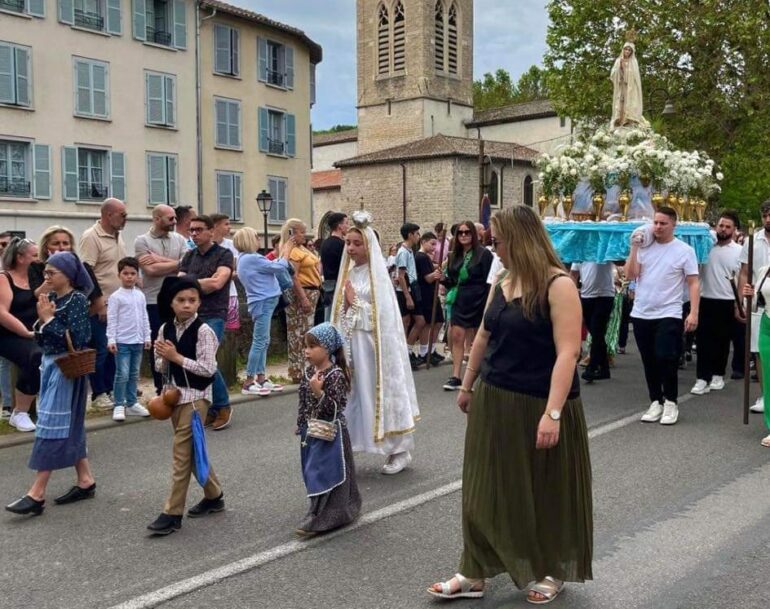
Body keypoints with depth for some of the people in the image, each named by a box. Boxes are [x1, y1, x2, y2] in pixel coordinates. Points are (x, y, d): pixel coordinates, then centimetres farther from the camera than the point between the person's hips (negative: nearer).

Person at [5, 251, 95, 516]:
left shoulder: (77, 299, -12)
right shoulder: (51, 298, 9)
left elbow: (76, 338, -21)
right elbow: (41, 339, 12)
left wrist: (48, 318, -16)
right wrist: (42, 319, -5)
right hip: (50, 364, 9)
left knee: (51, 426, -7)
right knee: (68, 426, 13)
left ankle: (37, 494, -4)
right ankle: (86, 481, 22)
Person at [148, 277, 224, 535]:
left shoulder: (203, 331, -13)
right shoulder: (166, 329, 5)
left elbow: (208, 369, -19)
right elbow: (161, 367, 11)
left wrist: (177, 357, -19)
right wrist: (164, 357, -12)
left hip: (196, 396, -7)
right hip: (175, 394, 7)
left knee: (182, 452, -7)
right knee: (192, 450, 16)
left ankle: (173, 513, -1)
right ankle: (214, 496, 33)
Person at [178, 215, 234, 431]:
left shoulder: (223, 255, 1)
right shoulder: (189, 256, 16)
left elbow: (217, 282, -12)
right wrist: (204, 284, -7)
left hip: (213, 316, -6)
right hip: (192, 316, 6)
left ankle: (222, 406, 0)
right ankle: (211, 409, 14)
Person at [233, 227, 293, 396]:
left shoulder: (246, 258, 14)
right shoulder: (252, 259, -17)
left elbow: (272, 266, 16)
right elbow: (280, 267, -14)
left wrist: (283, 251, 17)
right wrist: (287, 251, 0)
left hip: (263, 302, 11)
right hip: (263, 303, -11)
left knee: (263, 342, 13)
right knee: (259, 341, -8)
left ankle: (261, 378, 17)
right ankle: (249, 382, -7)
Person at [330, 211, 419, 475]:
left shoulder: (377, 275, -8)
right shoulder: (348, 273, 9)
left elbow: (384, 315, -14)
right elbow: (339, 312, 13)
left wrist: (356, 303, -11)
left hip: (372, 344, -6)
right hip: (349, 343, 6)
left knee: (379, 393, 1)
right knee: (351, 394, 8)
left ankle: (400, 451, 12)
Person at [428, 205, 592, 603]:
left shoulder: (558, 286, -15)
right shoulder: (502, 283, 6)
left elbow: (568, 352, -22)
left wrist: (552, 413, -28)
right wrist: (467, 386, 21)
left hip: (539, 405, -7)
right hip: (494, 401, 7)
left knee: (547, 493, 10)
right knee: (486, 488, 11)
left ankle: (553, 571, 30)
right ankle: (475, 574, 22)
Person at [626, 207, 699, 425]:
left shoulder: (684, 250, -2)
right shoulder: (644, 247, 6)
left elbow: (693, 283, -4)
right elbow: (631, 275, -2)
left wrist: (694, 313, -13)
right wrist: (634, 248, -8)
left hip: (669, 315, -4)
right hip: (641, 314, 4)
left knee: (665, 359, -11)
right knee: (649, 362, 9)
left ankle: (670, 403, 8)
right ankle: (656, 402, 21)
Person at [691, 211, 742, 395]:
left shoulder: (739, 251, -1)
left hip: (726, 302, 0)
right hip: (706, 300, 1)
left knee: (722, 340, 9)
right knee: (704, 339, -1)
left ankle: (718, 375, 22)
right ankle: (703, 378, 1)